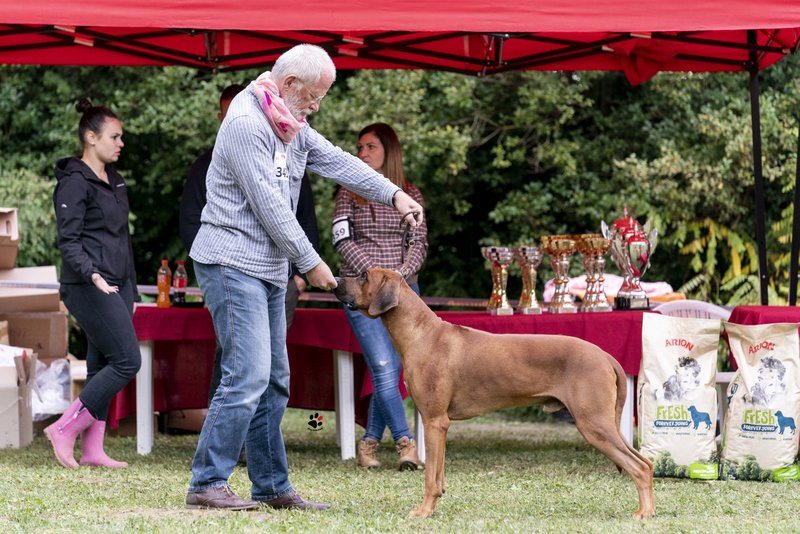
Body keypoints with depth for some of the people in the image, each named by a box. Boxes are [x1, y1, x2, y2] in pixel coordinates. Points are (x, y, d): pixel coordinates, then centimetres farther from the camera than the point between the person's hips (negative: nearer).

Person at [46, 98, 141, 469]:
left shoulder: (113, 181, 18)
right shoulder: (74, 184, -10)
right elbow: (68, 241, -16)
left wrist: (131, 290, 23)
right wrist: (92, 274, -33)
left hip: (116, 286, 9)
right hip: (89, 288, -9)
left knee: (102, 366, 6)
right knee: (127, 360, -13)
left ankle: (92, 449, 7)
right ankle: (64, 430, -6)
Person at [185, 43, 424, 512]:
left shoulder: (290, 126, 14)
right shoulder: (246, 124, -17)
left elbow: (335, 161, 18)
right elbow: (271, 207, -18)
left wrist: (393, 194, 6)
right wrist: (311, 263, -11)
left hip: (268, 271, 10)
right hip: (233, 264, -10)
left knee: (274, 382, 10)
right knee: (248, 376, -16)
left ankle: (272, 487, 15)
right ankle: (207, 484, -12)